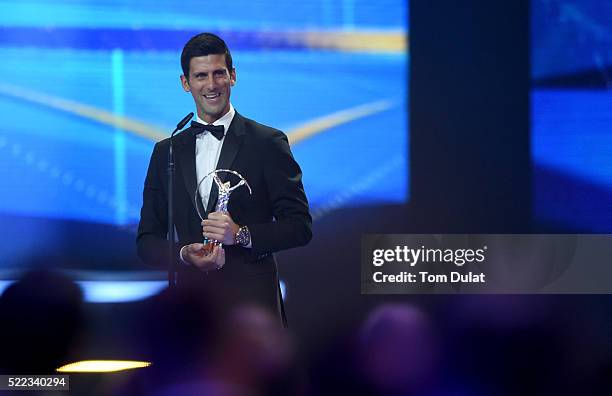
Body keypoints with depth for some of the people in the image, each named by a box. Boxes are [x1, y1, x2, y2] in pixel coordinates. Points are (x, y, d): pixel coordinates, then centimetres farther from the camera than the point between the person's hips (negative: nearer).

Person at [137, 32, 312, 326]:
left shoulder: (268, 142, 2)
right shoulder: (167, 152, 13)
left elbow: (300, 226, -1)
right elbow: (147, 240, 11)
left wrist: (242, 235, -16)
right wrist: (184, 254, -10)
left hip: (252, 301, -3)